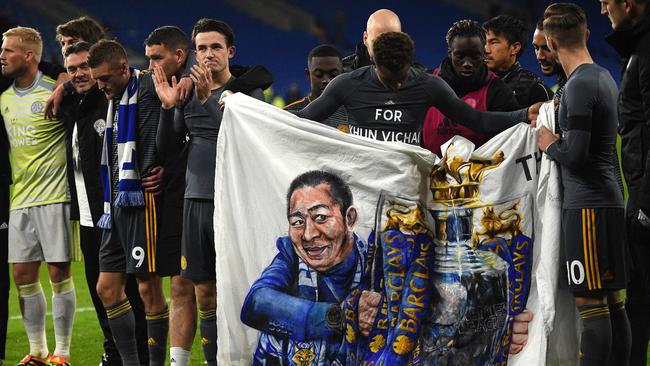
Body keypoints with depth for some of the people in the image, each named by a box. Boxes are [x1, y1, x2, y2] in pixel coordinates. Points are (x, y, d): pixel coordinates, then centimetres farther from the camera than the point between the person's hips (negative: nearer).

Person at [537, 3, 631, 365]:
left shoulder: (579, 85, -14)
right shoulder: (605, 77, 14)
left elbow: (576, 153, -20)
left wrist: (550, 144, -1)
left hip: (589, 205, -9)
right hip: (610, 200, 9)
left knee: (591, 302, -9)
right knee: (612, 301, 10)